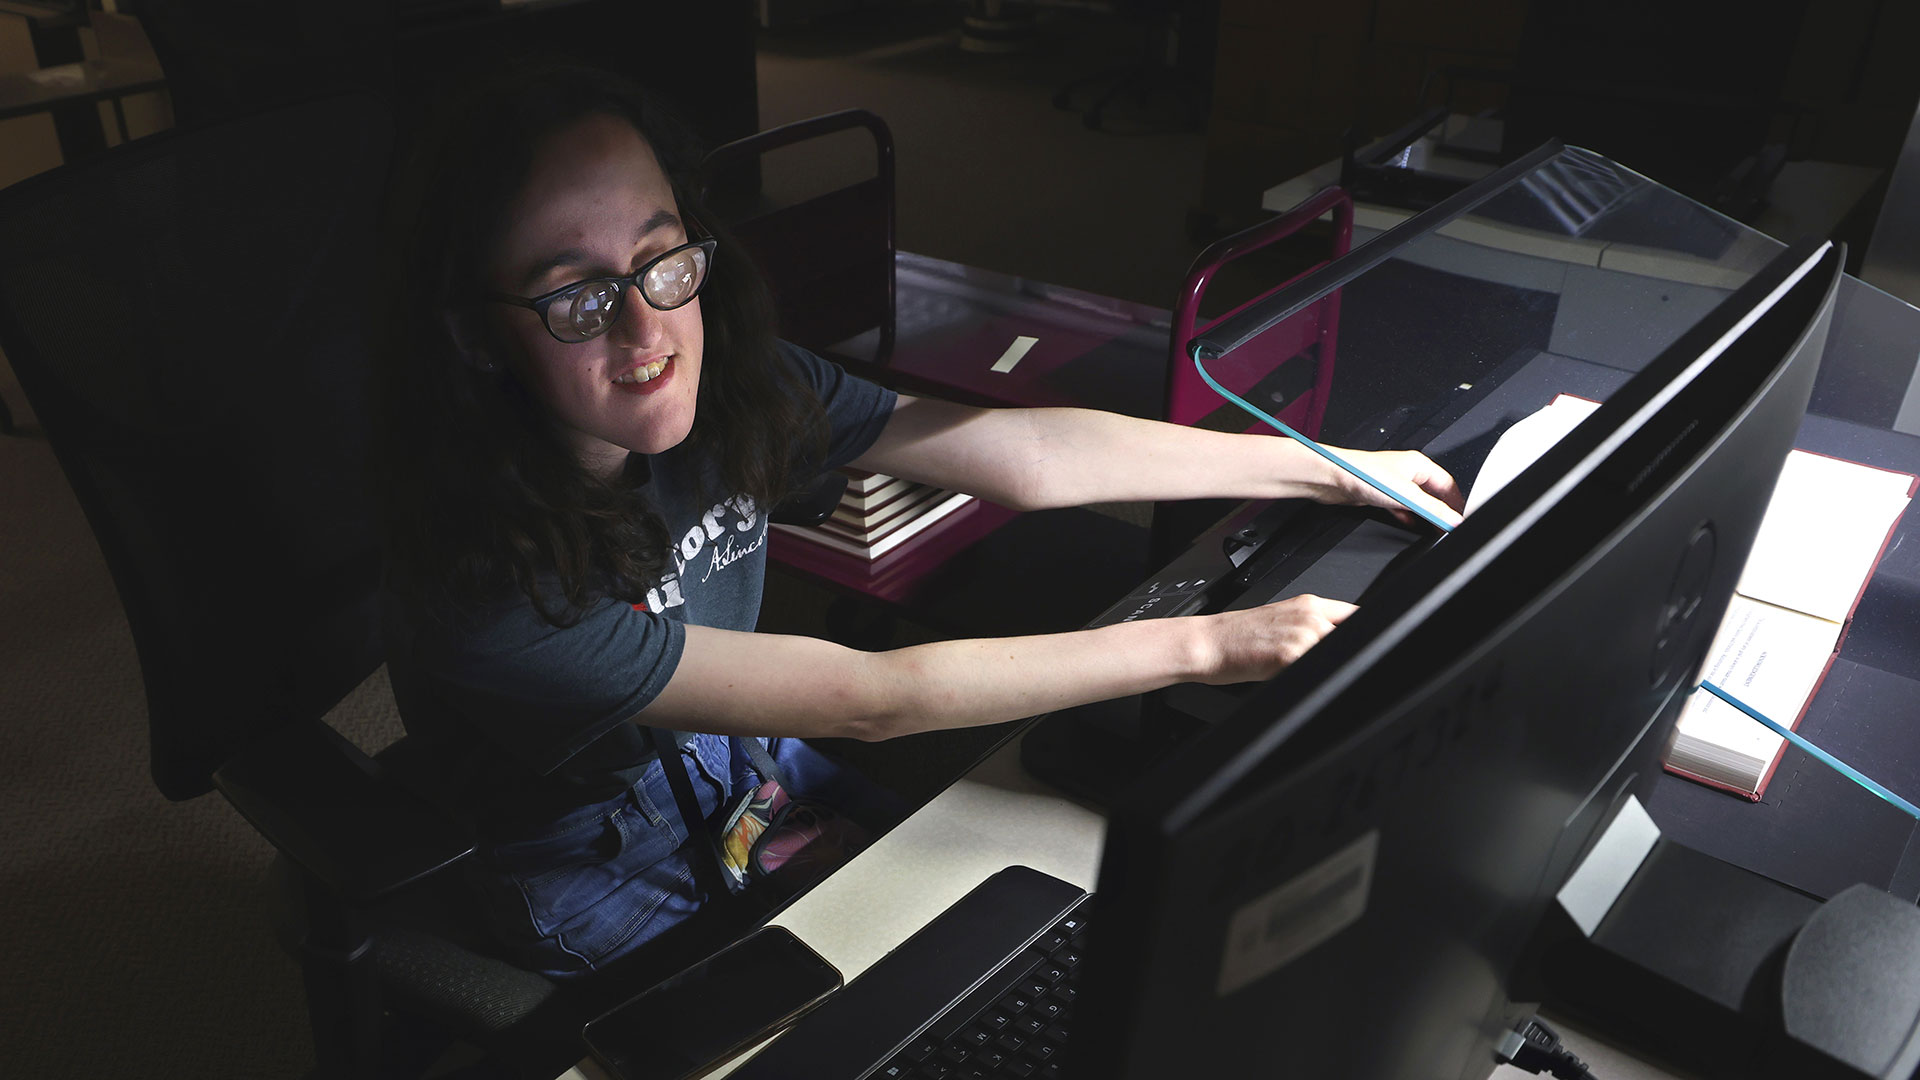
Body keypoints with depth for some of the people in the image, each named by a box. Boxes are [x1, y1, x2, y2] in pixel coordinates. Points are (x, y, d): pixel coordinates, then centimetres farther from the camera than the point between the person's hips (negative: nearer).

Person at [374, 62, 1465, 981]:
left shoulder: (733, 379, -17)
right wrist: (1206, 644, -31)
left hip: (748, 762, 5)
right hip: (616, 892, -5)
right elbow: (866, 699, -34)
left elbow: (1017, 452, -15)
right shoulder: (487, 580, -35)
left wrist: (1336, 471, -13)